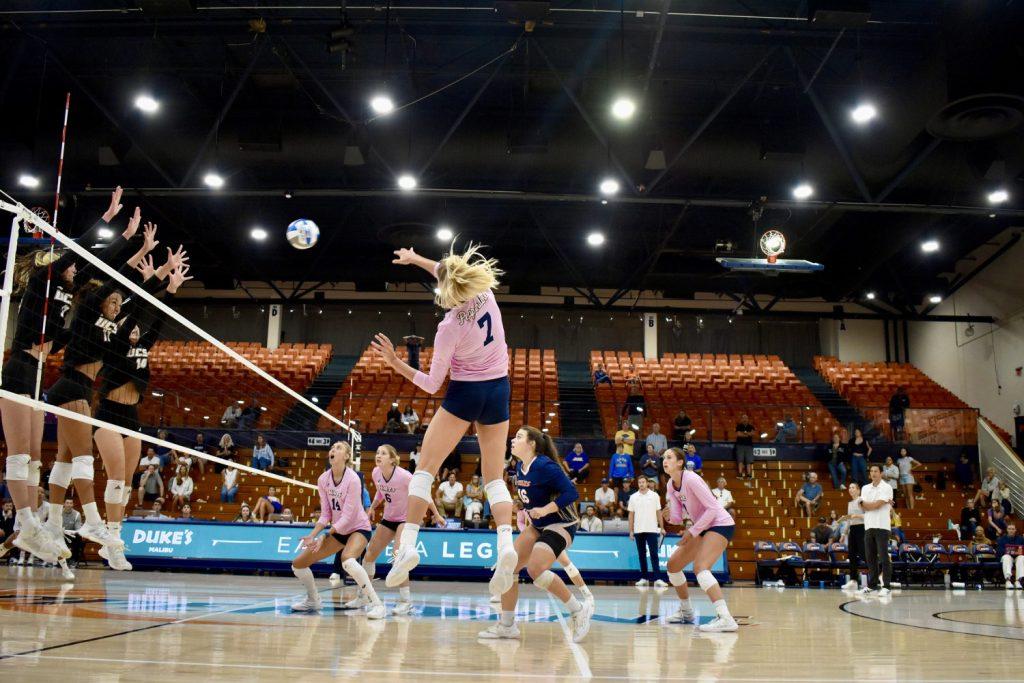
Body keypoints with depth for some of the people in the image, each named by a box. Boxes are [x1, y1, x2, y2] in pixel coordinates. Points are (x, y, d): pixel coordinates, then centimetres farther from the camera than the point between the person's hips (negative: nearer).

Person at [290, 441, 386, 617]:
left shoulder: (353, 479, -22)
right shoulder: (323, 480, -3)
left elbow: (348, 516, -22)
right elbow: (325, 514, 1)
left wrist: (325, 536, -25)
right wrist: (312, 536, -11)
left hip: (358, 528, -7)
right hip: (337, 530, 7)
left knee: (347, 560, -39)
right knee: (298, 564, 6)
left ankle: (377, 605, -30)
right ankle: (313, 601, 31)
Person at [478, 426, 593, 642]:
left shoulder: (544, 466, -22)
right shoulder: (519, 468, 4)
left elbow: (571, 493, -26)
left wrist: (545, 510, -31)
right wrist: (526, 510, 10)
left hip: (561, 525, -9)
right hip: (538, 526, 9)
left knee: (535, 569, -27)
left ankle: (579, 610, -10)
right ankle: (507, 625, 11)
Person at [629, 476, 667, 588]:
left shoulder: (654, 495, 3)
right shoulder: (633, 497, 6)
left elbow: (658, 512, 4)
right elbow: (631, 514, 8)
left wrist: (662, 528, -1)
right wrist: (631, 530, 4)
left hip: (652, 530, -2)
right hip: (638, 531, 2)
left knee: (654, 554, -7)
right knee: (642, 555, 6)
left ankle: (657, 579, -9)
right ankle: (644, 578, 12)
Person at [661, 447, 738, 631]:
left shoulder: (691, 479, -22)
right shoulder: (671, 485, 4)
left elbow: (712, 508, -24)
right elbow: (678, 517, 3)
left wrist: (692, 532, -22)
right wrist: (668, 516, -20)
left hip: (720, 524, -9)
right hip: (703, 528, 9)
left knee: (700, 567, -29)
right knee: (673, 564, 12)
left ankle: (725, 618, -37)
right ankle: (686, 612, 28)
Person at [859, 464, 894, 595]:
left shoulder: (886, 488, -3)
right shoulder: (865, 488, 14)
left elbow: (877, 505, -13)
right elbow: (864, 506, 2)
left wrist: (868, 504, 3)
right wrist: (875, 504, -9)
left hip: (881, 526, -5)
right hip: (868, 526, 6)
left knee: (884, 557, -6)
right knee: (870, 557, 8)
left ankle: (886, 586, -3)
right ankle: (872, 584, 15)